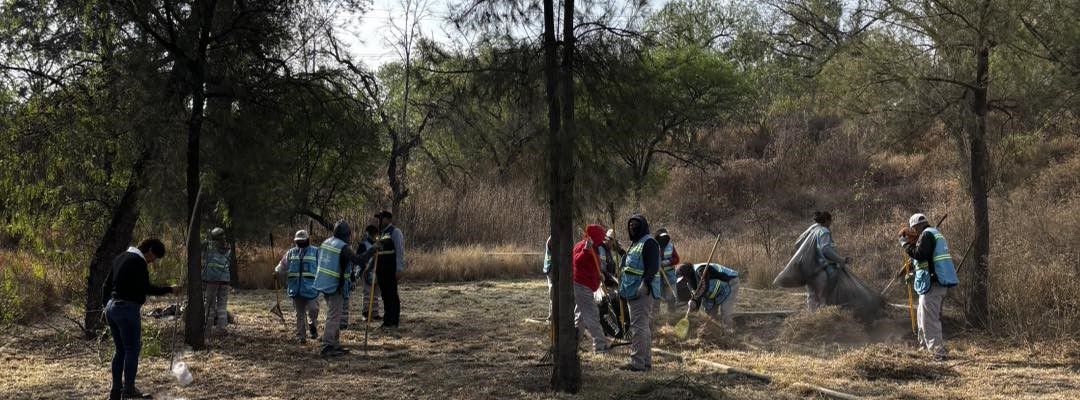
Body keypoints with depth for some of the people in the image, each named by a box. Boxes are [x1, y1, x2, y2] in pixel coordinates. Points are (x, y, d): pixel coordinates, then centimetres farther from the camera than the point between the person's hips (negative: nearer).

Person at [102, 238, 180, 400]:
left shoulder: (121, 258, 17)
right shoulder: (138, 261, -12)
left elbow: (107, 284, 20)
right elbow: (146, 288, -15)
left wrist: (107, 306, 23)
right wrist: (170, 290, -8)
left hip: (111, 308, 9)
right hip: (127, 309, -9)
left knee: (120, 350, 15)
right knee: (132, 349, -2)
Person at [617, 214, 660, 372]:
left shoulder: (649, 242, -10)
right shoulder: (635, 243, 21)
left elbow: (653, 267, -20)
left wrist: (645, 283, -29)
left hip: (643, 290, -11)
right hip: (633, 291, 11)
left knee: (638, 326, -12)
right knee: (643, 326, 15)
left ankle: (638, 362, -12)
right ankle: (646, 361, 22)